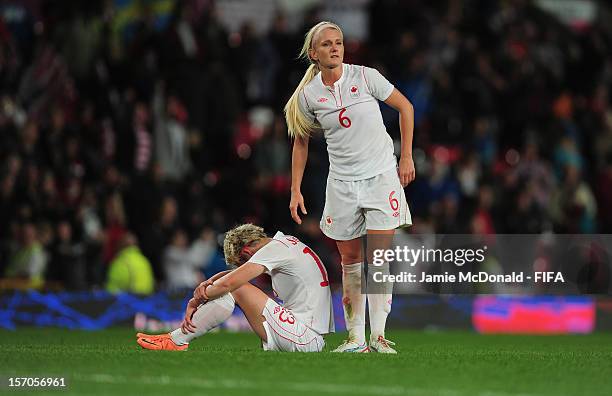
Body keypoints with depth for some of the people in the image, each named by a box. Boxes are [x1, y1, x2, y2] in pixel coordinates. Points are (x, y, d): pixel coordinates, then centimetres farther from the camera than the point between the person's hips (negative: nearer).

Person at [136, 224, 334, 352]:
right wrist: (209, 283, 4)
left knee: (236, 290, -10)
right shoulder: (287, 241, 18)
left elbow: (229, 283, -16)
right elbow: (233, 274, 22)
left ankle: (176, 340, -4)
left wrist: (195, 301, -2)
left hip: (303, 339, -10)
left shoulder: (275, 249, -10)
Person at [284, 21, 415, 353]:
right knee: (350, 259, 4)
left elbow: (404, 106, 4)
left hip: (382, 176, -2)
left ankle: (378, 336, -9)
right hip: (342, 185, 2)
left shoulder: (365, 76, -6)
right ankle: (355, 338, 9)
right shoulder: (308, 95, 0)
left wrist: (406, 157, 1)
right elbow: (301, 141, 13)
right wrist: (295, 190, 9)